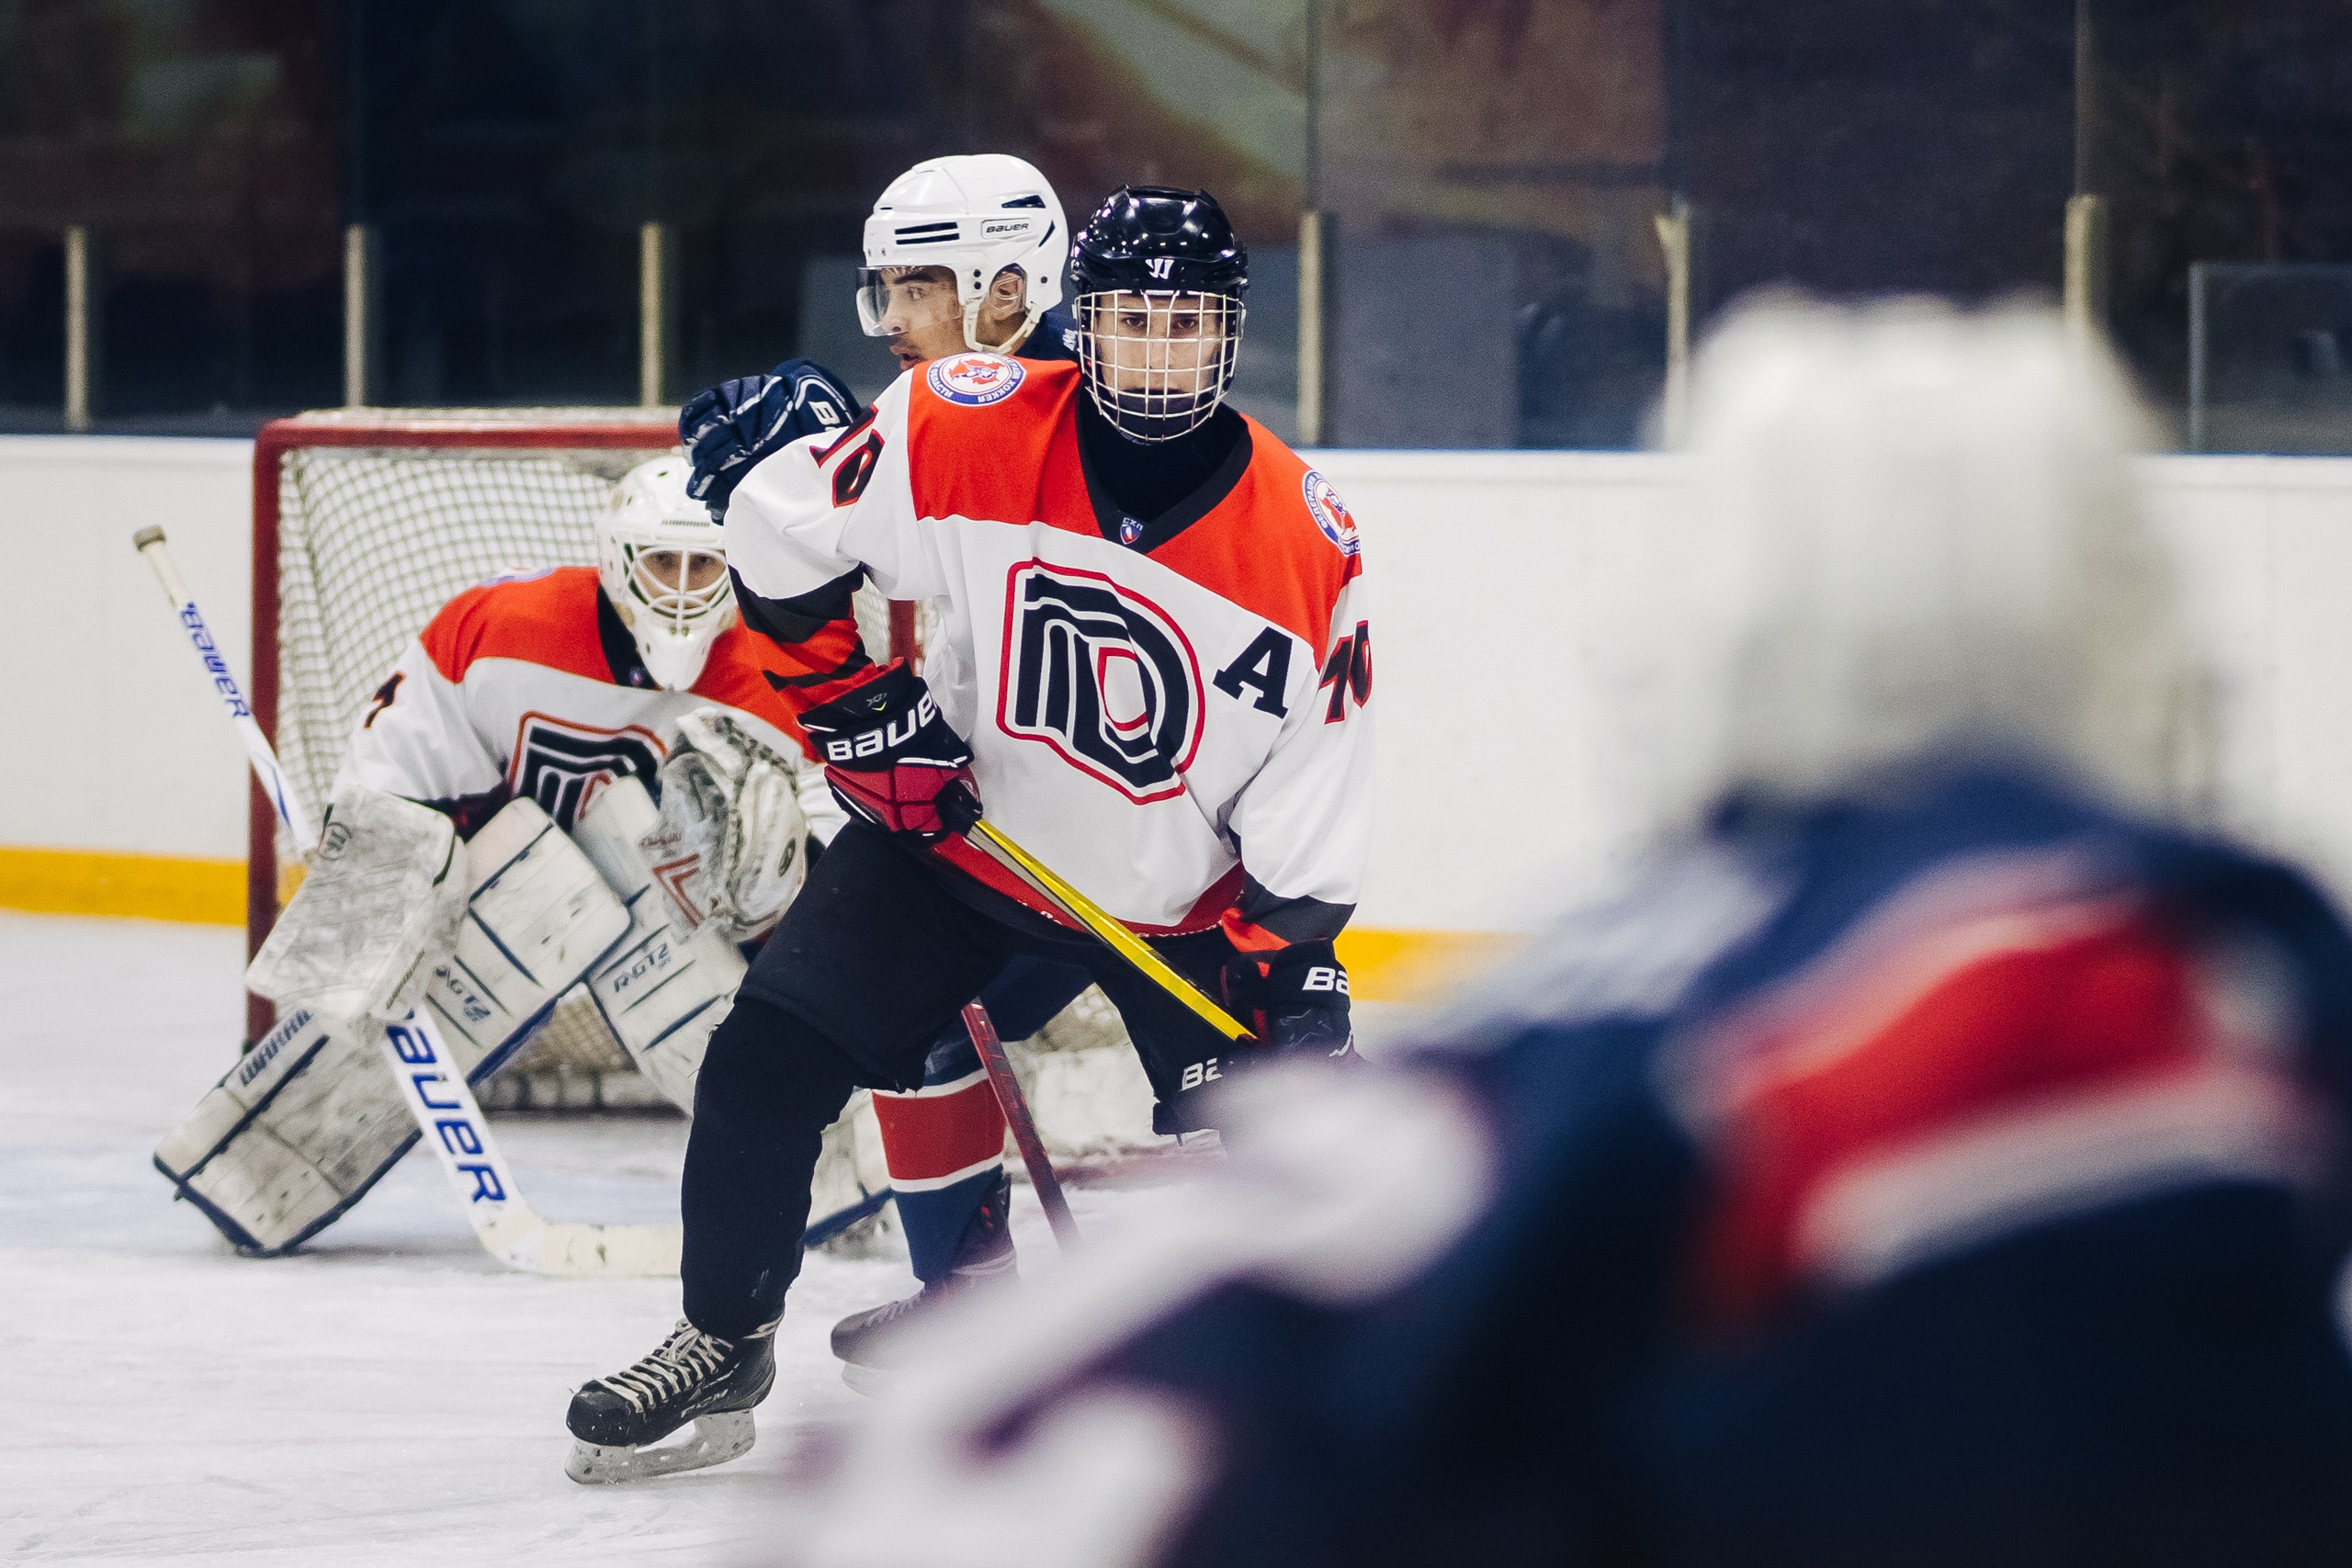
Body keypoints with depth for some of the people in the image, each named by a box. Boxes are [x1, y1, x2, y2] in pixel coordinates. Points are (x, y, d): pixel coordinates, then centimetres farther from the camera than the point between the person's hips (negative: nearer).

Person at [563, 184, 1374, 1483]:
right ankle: (724, 1341, 8)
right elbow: (783, 532, -5)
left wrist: (1298, 958, -15)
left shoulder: (1304, 544, -16)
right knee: (767, 1063, -9)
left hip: (1185, 896, 0)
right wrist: (852, 696, -10)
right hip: (952, 828, 0)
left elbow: (1317, 792, -10)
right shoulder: (961, 435, -19)